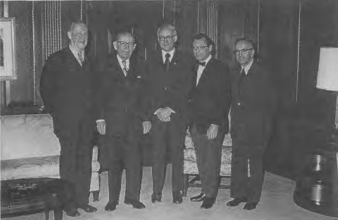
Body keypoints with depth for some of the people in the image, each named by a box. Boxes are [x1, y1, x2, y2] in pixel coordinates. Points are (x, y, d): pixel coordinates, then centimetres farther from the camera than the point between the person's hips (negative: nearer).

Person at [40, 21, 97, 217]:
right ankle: (69, 202, 9)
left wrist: (94, 114, 9)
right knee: (69, 161, 0)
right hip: (67, 121, -4)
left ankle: (83, 199, 18)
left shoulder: (91, 61, 14)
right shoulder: (57, 60, -1)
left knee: (85, 161, 7)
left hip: (87, 120, 4)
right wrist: (55, 112, -1)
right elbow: (46, 88, 2)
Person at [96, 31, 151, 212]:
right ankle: (113, 199, 13)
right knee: (113, 162, 2)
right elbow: (100, 94, 0)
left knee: (134, 161, 0)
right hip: (112, 122, -2)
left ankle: (133, 197, 13)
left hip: (134, 122, 2)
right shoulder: (106, 67, 4)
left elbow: (143, 95, 13)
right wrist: (100, 119, -8)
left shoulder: (138, 68, 14)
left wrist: (146, 118, 5)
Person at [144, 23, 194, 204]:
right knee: (157, 154, 0)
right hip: (156, 113, 1)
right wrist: (157, 109, -5)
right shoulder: (152, 59, 13)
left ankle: (177, 192, 10)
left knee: (177, 153, 2)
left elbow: (184, 88, -1)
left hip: (177, 114, -1)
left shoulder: (185, 59, 7)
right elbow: (149, 87, 7)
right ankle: (156, 192, 8)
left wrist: (170, 108, -9)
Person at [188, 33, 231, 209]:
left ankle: (211, 194, 18)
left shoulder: (221, 69, -7)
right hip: (196, 124, 6)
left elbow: (224, 100, -11)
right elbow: (192, 96, 13)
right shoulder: (193, 69, 13)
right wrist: (190, 122, 4)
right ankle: (205, 191, 26)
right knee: (201, 161, 12)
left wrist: (216, 124, -16)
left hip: (212, 124, -6)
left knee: (212, 161, 4)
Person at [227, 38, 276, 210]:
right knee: (237, 162, 10)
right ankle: (239, 195, 23)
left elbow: (269, 104, -8)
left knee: (254, 164, 5)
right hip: (238, 128, 6)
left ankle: (253, 198, 18)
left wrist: (265, 129, -11)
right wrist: (233, 122, 3)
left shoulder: (262, 75, -8)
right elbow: (234, 100, 11)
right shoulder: (236, 74, 11)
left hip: (255, 128, -5)